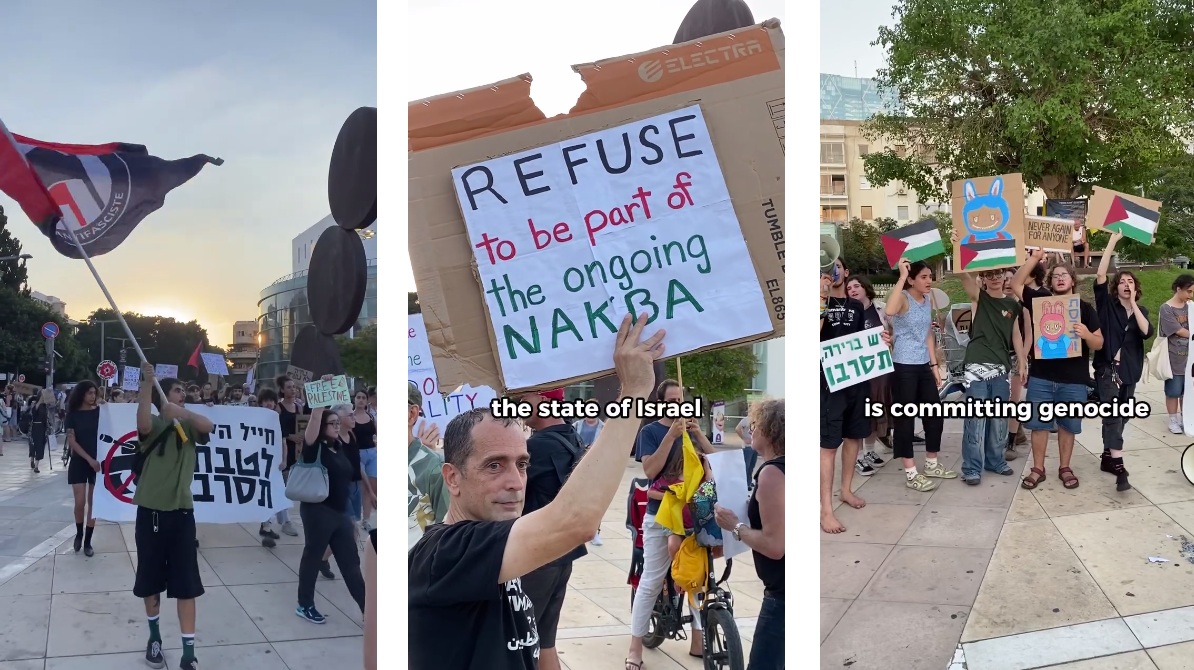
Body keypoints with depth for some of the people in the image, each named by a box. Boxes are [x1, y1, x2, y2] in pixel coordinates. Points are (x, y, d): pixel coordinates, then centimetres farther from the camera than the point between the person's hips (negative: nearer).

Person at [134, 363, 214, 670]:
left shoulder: (187, 426, 6)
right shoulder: (153, 425, -3)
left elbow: (208, 426, -16)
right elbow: (143, 424, -28)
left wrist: (181, 412, -33)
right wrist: (147, 384, -41)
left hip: (182, 513, 2)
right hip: (151, 513, -2)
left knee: (186, 585, 0)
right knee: (151, 580, 12)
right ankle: (154, 637, 33)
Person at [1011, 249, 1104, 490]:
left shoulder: (1085, 308, 3)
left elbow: (1099, 344, 3)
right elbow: (1016, 284, 0)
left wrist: (1087, 335, -20)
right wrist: (1034, 257, -6)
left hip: (1074, 381, -1)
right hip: (1041, 378, 1)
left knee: (1067, 426, 9)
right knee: (1038, 424, 4)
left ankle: (1065, 468, 21)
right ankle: (1038, 469, 14)